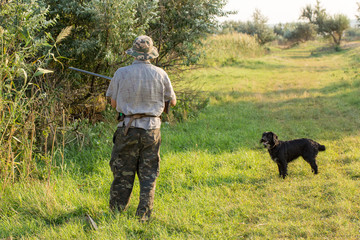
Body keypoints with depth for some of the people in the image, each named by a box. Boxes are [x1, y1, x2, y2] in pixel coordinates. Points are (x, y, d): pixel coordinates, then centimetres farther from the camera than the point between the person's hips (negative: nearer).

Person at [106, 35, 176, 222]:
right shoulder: (160, 74, -3)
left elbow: (114, 103, 3)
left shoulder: (121, 73, -4)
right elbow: (172, 101, 9)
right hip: (151, 129, 0)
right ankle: (143, 216, 8)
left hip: (128, 128, 0)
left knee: (123, 173, 8)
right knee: (149, 174, 8)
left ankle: (116, 213, 15)